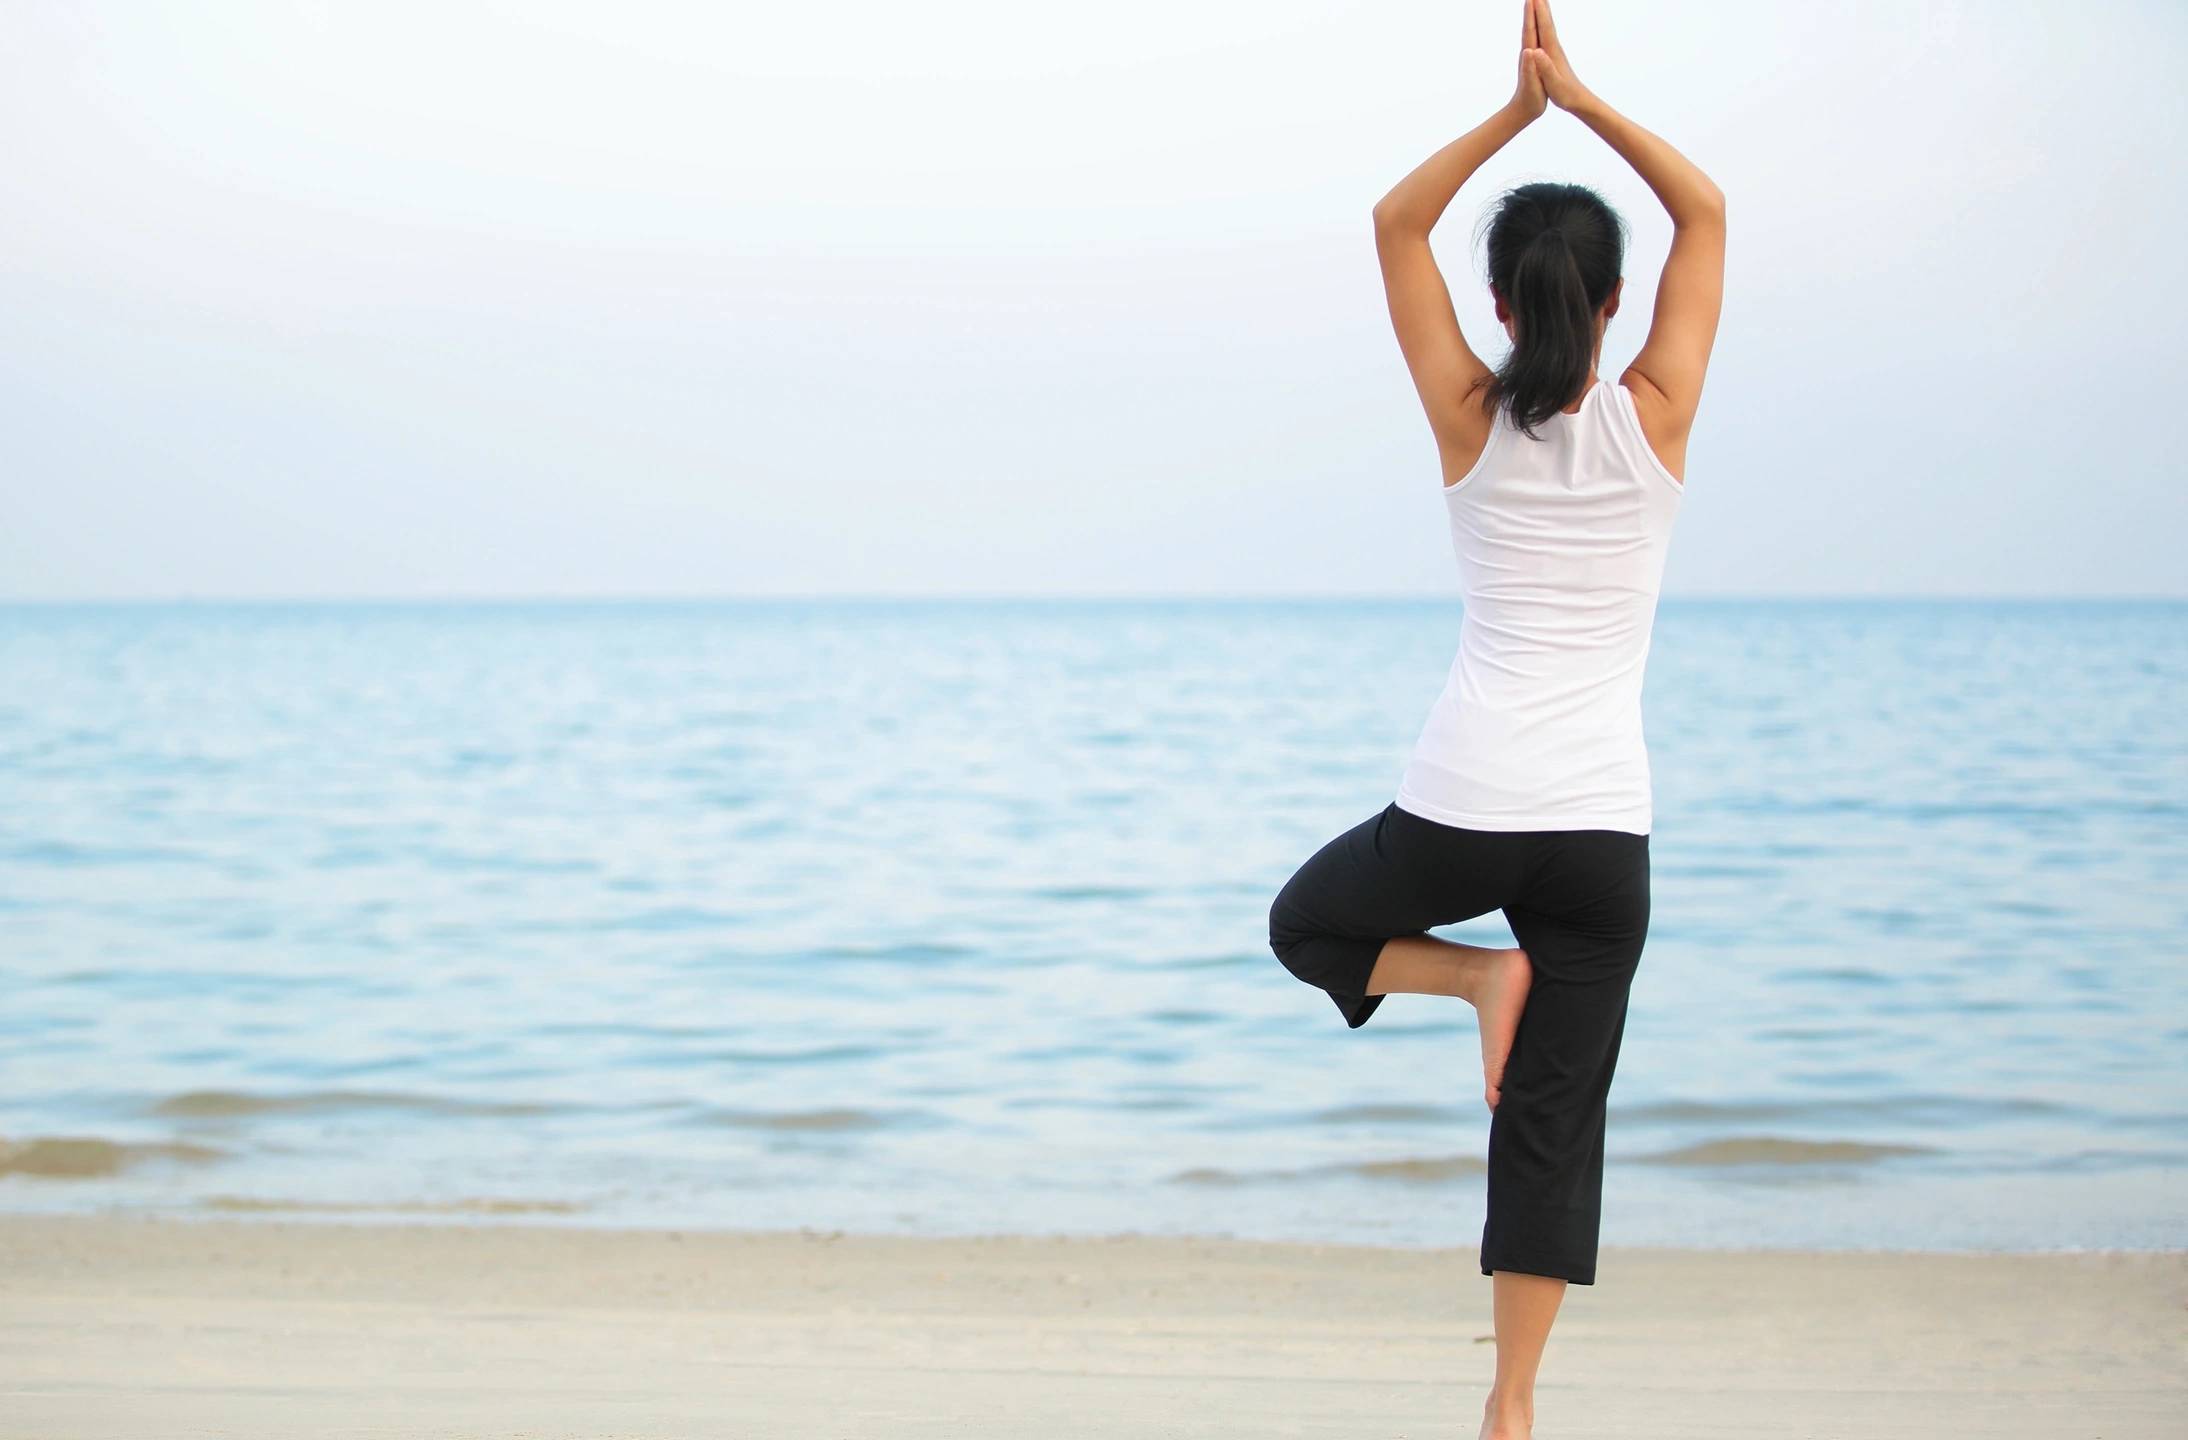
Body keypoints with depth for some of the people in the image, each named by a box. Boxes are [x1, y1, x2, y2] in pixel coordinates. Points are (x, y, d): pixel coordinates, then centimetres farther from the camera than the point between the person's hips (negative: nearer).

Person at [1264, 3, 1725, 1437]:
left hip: (1460, 805, -1)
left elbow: (1396, 222, 9)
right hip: (1601, 824, 1)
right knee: (1554, 1122, 6)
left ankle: (1480, 975, 3)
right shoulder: (1654, 417, -1)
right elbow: (1707, 212, 9)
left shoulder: (1471, 419, -1)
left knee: (1307, 923, 29)